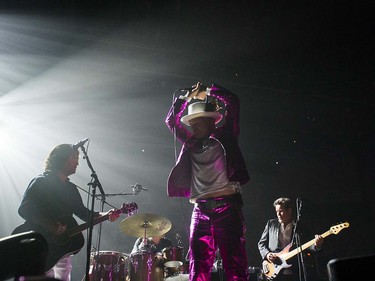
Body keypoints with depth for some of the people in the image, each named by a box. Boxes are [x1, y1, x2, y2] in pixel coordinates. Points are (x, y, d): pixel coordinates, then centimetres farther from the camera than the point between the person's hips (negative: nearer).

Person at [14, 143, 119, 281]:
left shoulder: (71, 188, 14)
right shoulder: (41, 182, -8)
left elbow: (82, 212, 14)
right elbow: (24, 209, -15)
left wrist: (104, 215, -2)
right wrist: (49, 225, -27)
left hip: (62, 247, 7)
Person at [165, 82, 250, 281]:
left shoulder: (224, 135, 9)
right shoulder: (192, 143, 21)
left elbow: (232, 102, 3)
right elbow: (171, 121, 28)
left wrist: (208, 92, 16)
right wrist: (187, 98, 25)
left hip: (226, 205, -5)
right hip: (200, 209, 5)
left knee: (234, 263, -8)